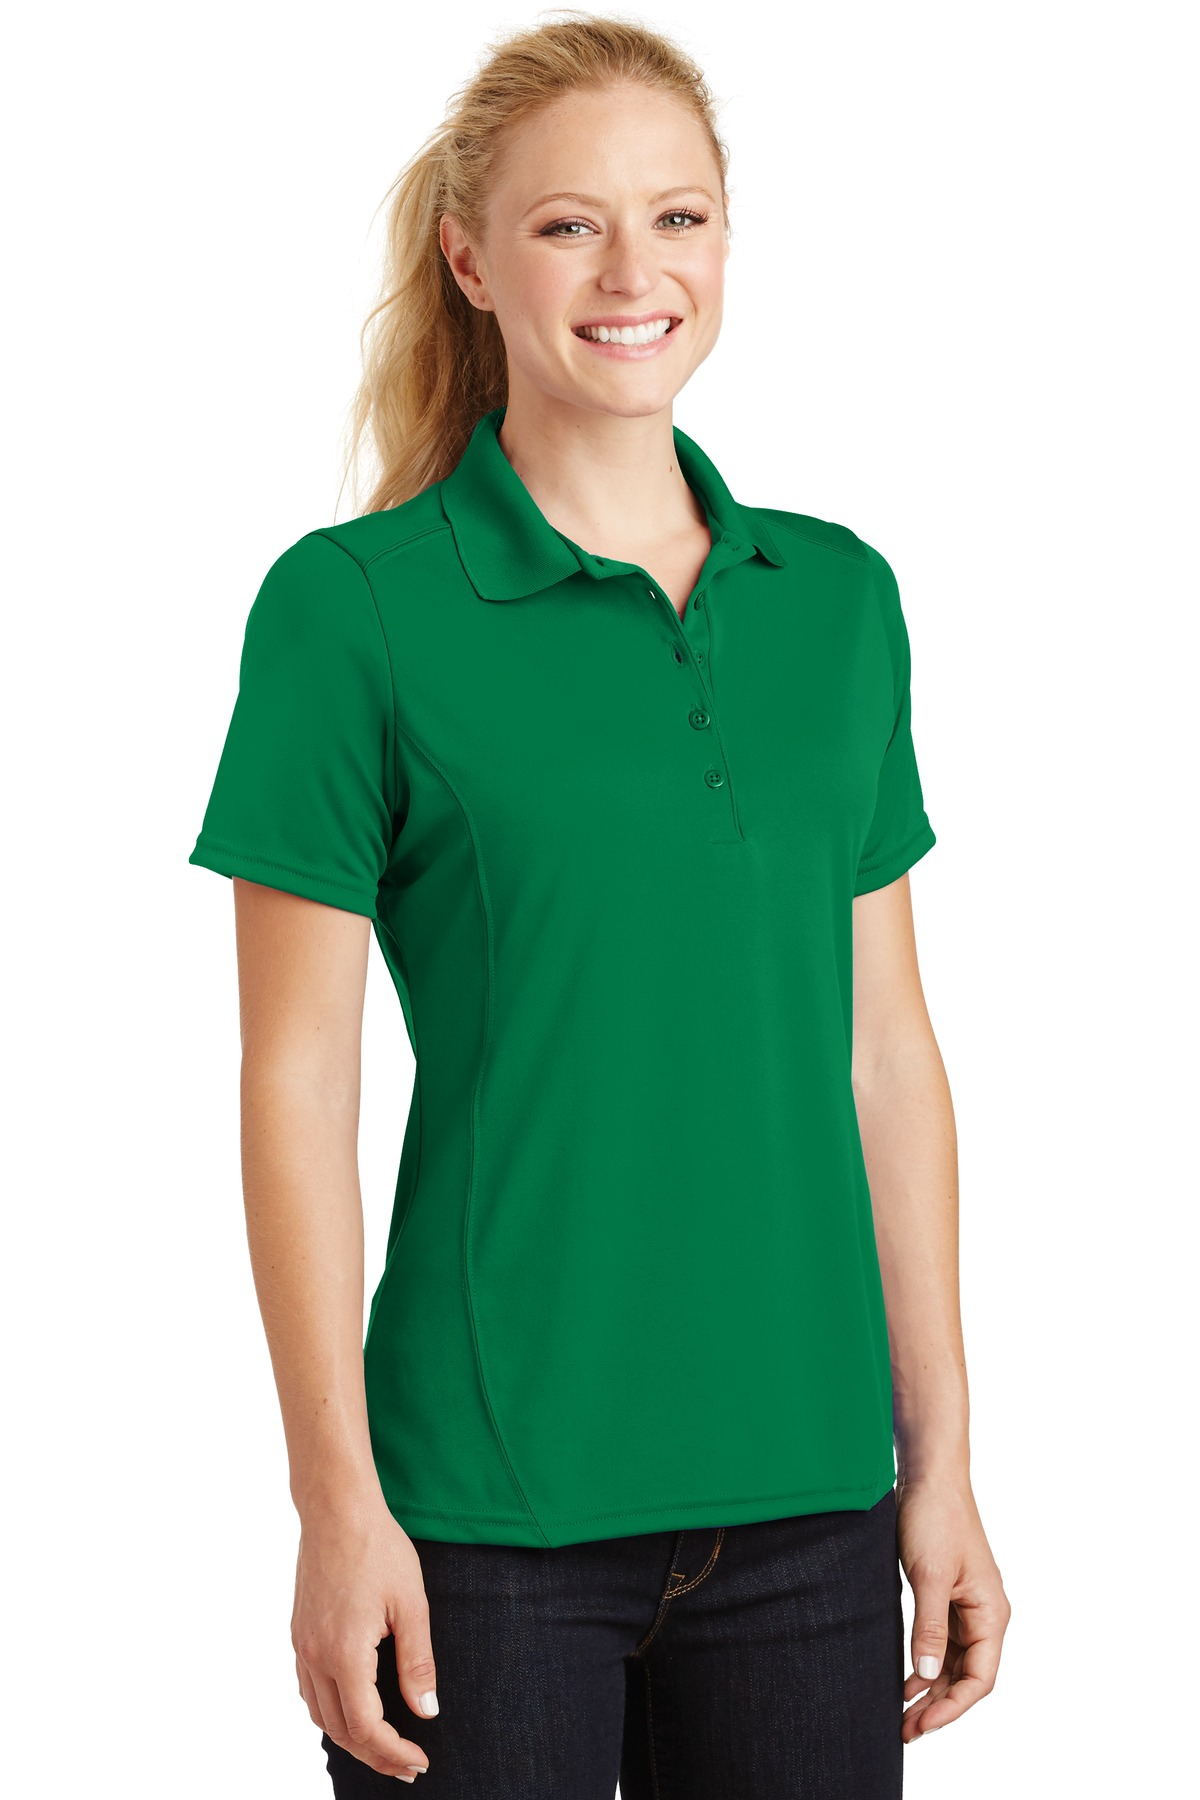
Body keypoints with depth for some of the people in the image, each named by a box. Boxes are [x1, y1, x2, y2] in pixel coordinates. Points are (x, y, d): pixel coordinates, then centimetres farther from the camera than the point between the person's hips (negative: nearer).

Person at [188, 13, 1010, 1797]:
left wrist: (941, 1456, 8)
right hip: (489, 1496, -4)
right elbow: (298, 1081, -7)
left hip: (803, 1489, 4)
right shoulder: (356, 605, -5)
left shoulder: (838, 596, 8)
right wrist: (338, 1500, -11)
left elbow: (886, 1048, 10)